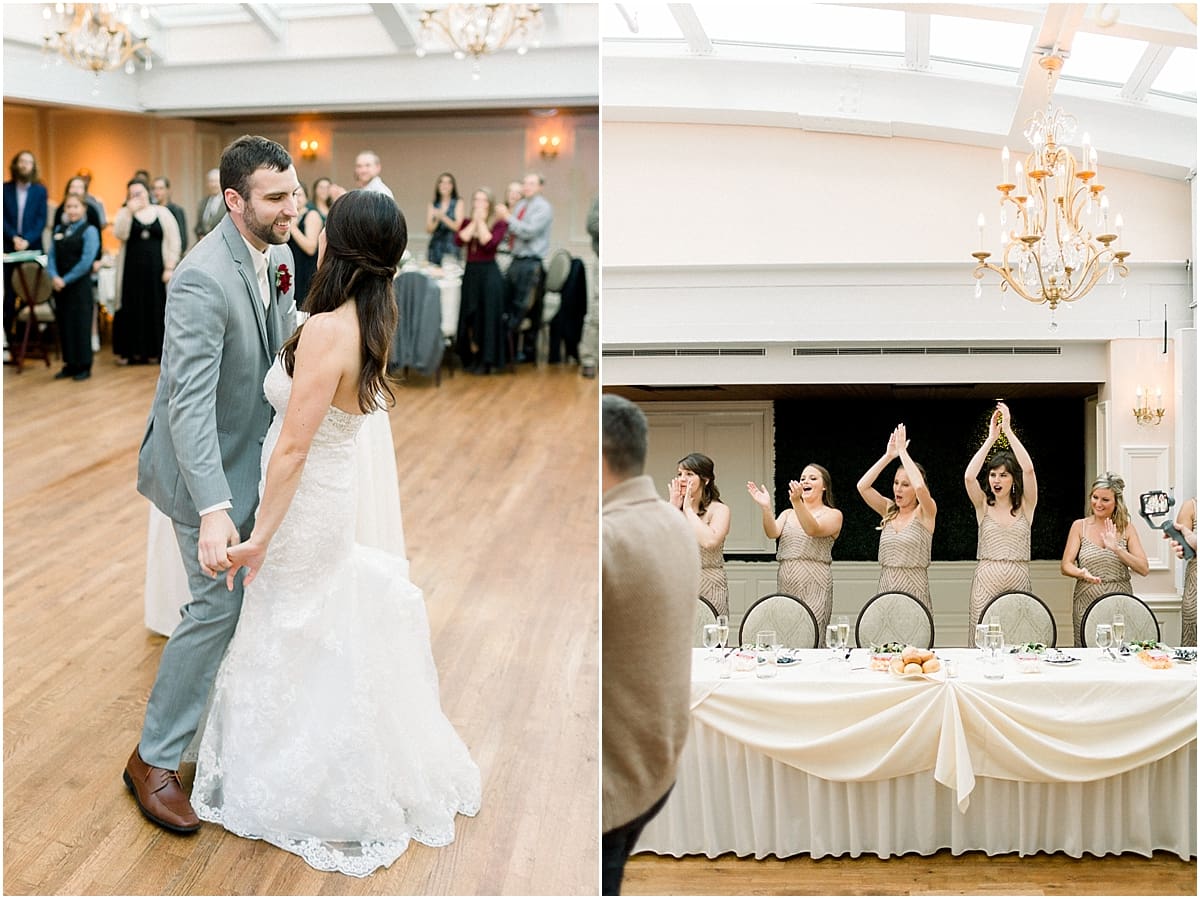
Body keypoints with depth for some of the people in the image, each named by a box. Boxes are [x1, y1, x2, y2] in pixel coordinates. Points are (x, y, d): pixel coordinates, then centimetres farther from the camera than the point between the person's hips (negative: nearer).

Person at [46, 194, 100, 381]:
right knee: (64, 325, 8)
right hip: (60, 285, 5)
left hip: (80, 285, -5)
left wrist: (66, 280, -14)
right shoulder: (58, 230, 11)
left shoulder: (89, 231, -5)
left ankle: (84, 366, 6)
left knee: (81, 325, -1)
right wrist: (54, 277, -11)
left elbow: (86, 261, -13)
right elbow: (52, 256, 6)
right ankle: (70, 364, 16)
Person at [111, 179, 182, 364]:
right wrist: (130, 212, -16)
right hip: (132, 270, 0)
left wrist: (170, 267, -5)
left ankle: (157, 349, 7)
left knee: (157, 309, 0)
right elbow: (120, 234, -11)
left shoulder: (162, 213, 6)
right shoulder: (124, 213, 7)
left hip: (155, 270, 0)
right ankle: (131, 350, 7)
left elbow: (173, 241, 3)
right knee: (132, 309, 1)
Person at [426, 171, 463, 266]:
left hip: (451, 247, -2)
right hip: (435, 247, 2)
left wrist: (443, 217, -20)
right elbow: (429, 229, 2)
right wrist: (437, 220, -17)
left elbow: (457, 226, -7)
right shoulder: (432, 206, 9)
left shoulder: (458, 204, 3)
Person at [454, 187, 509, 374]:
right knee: (469, 317, 5)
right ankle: (472, 358, 17)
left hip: (489, 273, -4)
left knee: (487, 315, -5)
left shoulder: (499, 224, 0)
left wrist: (481, 221, -9)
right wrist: (474, 222, -6)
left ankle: (486, 361, 2)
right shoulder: (466, 223, 11)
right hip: (470, 272, 4)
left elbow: (490, 243, -16)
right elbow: (459, 241, -7)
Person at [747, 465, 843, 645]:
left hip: (815, 588, -4)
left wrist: (797, 502, -32)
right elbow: (772, 533, -2)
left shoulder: (833, 515, 4)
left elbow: (813, 530, -17)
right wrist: (766, 508, -20)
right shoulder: (788, 514, 18)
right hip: (786, 586, 4)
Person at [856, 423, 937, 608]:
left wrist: (902, 451, -15)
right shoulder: (889, 512, 11)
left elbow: (919, 486, -23)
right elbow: (862, 486, -1)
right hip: (885, 590, 4)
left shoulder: (924, 513, -2)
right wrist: (888, 456, -5)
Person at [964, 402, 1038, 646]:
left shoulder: (1025, 506, 6)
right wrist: (991, 438, -10)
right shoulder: (984, 506, 7)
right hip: (986, 582, 0)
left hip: (1018, 581, 0)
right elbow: (969, 476, -11)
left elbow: (1029, 470, -10)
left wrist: (1008, 431, -10)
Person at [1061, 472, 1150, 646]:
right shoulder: (1080, 526, 4)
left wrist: (1116, 548, -16)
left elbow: (1144, 569, -4)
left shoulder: (1127, 528, 4)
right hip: (1087, 603, 0)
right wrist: (1082, 573, -22)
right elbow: (1066, 566, -1)